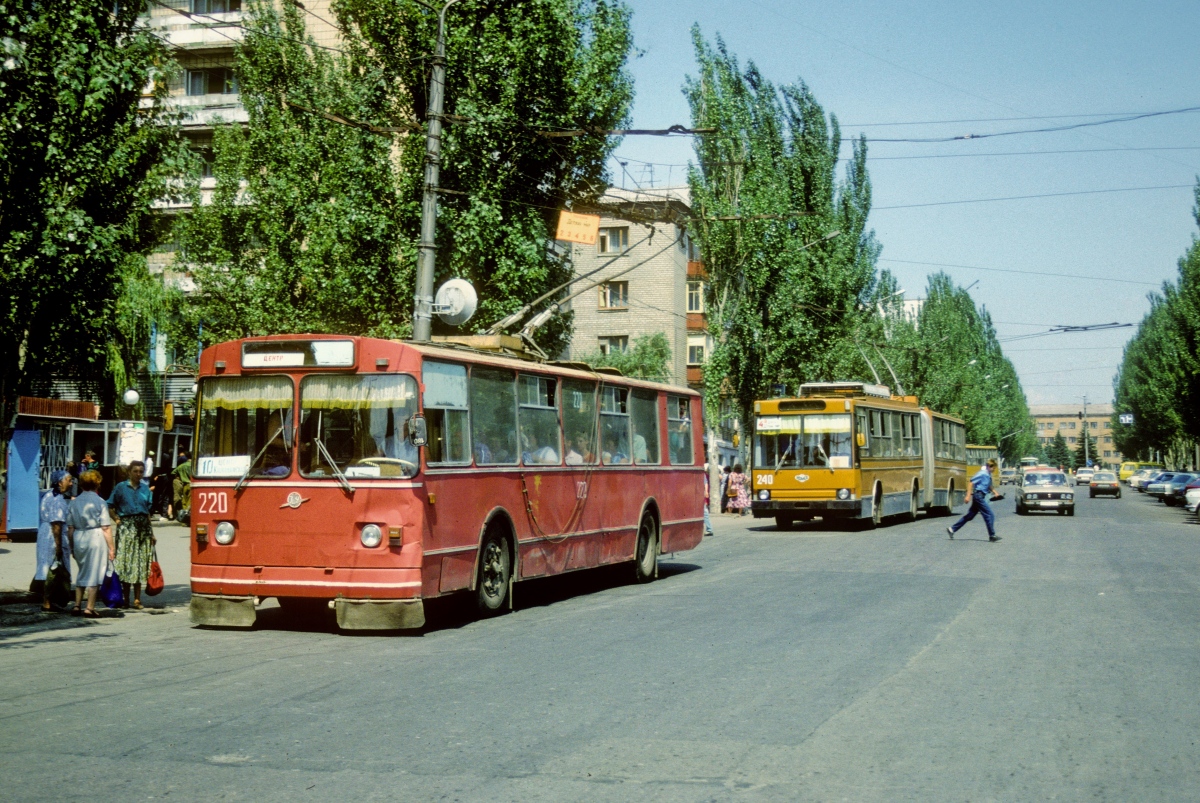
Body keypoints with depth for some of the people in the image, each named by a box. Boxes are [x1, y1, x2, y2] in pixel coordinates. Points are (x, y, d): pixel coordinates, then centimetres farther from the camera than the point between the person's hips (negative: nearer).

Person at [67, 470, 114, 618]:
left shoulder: (73, 502, 7)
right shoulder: (100, 502, -6)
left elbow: (70, 528, 9)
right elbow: (106, 528, -10)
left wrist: (72, 546, 19)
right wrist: (111, 548, -5)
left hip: (78, 539, 5)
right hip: (96, 538, -5)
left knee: (82, 572, 18)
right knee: (94, 574, 1)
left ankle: (77, 606, 20)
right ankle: (89, 608, 0)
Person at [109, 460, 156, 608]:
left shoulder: (145, 488, 11)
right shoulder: (121, 487, 2)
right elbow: (110, 507, 5)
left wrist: (152, 533, 12)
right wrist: (117, 520, -10)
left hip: (143, 527, 3)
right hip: (126, 527, -3)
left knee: (140, 562, 3)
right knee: (126, 561, -2)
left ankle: (137, 599, 7)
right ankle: (126, 598, 6)